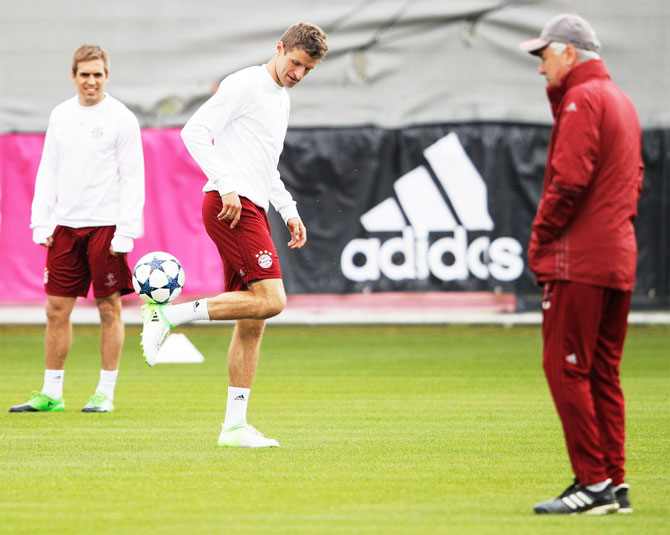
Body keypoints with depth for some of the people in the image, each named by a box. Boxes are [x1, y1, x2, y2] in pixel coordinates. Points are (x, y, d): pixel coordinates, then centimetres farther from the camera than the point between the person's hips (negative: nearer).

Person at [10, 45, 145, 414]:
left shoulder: (121, 118, -3)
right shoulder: (61, 116, 12)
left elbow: (132, 178, -5)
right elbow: (48, 172, 16)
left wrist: (126, 231, -12)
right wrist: (41, 223, 7)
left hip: (106, 226, -5)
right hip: (66, 225, 5)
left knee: (109, 308, 0)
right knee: (57, 309, 5)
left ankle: (106, 393, 6)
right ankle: (51, 393, 11)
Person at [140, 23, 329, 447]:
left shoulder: (282, 99, 24)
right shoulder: (245, 85, -5)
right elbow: (195, 131, -13)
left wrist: (290, 212, 22)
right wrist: (226, 186, -21)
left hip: (252, 210, 9)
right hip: (230, 204, -9)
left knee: (251, 325, 6)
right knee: (270, 300, -21)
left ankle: (235, 425, 8)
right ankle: (169, 315, -16)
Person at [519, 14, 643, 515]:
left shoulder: (582, 99, -10)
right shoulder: (623, 100, 20)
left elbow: (569, 179, -18)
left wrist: (540, 238, -9)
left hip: (579, 260, -9)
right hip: (620, 258, 9)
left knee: (565, 366, -7)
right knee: (603, 373, 11)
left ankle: (593, 483, -10)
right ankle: (615, 485, 10)